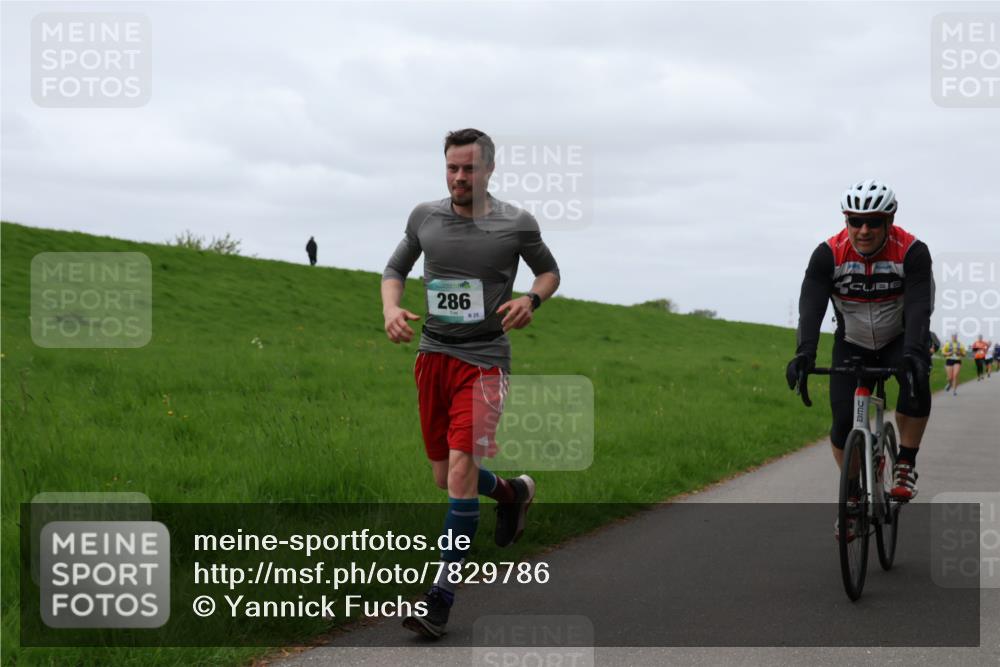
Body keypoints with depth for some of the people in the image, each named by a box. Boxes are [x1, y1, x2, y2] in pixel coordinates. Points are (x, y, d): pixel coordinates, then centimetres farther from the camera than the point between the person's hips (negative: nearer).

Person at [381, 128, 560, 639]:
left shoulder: (516, 224, -3)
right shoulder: (425, 217, 4)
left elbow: (549, 270, 13)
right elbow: (395, 269, 18)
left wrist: (532, 298, -9)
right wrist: (391, 310, -2)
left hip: (484, 358, -4)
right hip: (432, 353, 4)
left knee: (461, 469, -16)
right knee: (444, 477, 11)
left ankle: (442, 595, -11)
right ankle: (512, 493, 44)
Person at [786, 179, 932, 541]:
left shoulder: (912, 252, -25)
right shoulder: (828, 254, -22)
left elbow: (919, 307, -36)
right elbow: (811, 307, -32)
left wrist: (914, 353, -53)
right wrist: (804, 353, -49)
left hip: (900, 339, -1)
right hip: (852, 344, 1)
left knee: (916, 380, -33)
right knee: (843, 422, -13)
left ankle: (905, 464, -14)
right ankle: (854, 496, 10)